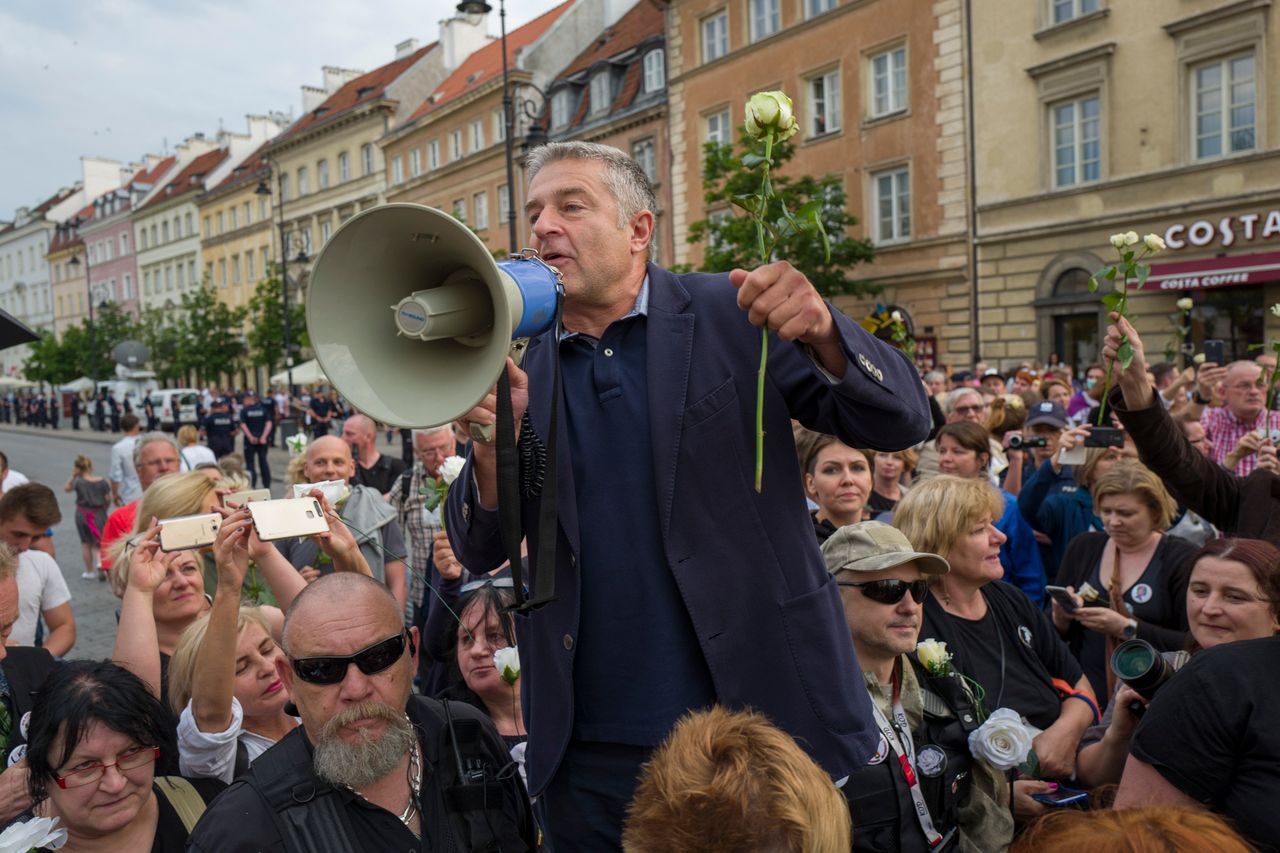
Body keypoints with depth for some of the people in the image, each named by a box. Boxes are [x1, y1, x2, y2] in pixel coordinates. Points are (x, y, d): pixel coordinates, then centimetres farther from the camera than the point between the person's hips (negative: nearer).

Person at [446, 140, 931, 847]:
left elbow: (902, 420, -7)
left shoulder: (731, 316, -4)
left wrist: (821, 331, -26)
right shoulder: (519, 367, 3)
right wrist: (493, 444, -18)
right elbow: (479, 554, 2)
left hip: (765, 725, -2)